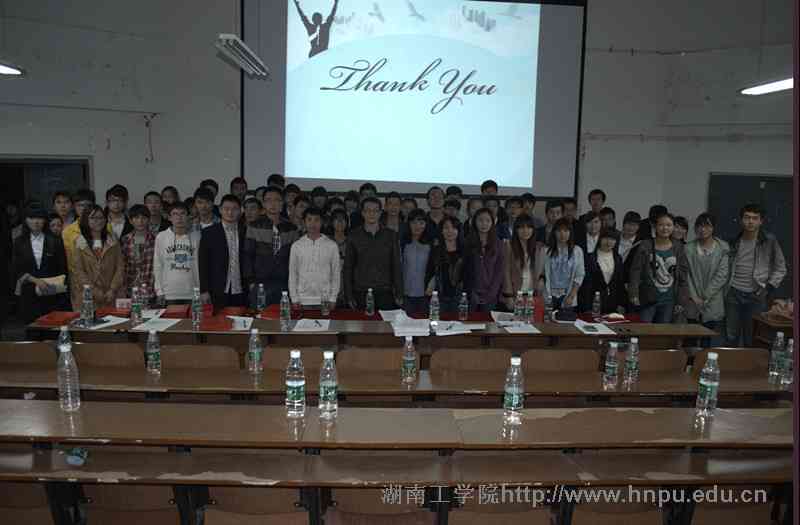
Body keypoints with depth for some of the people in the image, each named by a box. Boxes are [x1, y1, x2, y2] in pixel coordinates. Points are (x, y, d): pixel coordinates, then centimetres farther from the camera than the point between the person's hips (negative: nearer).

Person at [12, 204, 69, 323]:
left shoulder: (55, 241, 5)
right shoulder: (20, 243, 9)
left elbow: (63, 268, 4)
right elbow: (16, 271, 4)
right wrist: (35, 280, -11)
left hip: (53, 294, -1)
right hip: (29, 295, 1)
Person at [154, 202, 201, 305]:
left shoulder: (197, 236, 0)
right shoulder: (161, 237, 3)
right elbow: (157, 266, 7)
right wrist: (159, 292, 2)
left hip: (192, 294, 0)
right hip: (168, 295, 1)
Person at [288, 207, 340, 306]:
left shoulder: (332, 245, 2)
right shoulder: (296, 246, 4)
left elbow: (336, 273, 4)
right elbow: (292, 274, 7)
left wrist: (332, 300, -2)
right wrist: (294, 300, 0)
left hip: (324, 300, 0)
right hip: (303, 300, 1)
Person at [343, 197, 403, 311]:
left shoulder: (390, 235, 7)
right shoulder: (354, 236, 5)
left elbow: (396, 266, 7)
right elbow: (348, 268, 6)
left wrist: (399, 294, 1)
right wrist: (349, 296, 0)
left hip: (385, 294, 1)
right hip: (361, 294, 0)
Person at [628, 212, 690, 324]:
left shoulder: (679, 249, 6)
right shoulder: (645, 246, -1)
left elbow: (683, 277, 6)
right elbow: (635, 271, -4)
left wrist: (681, 301, 1)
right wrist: (634, 294, -13)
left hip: (668, 301, 2)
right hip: (647, 300, -2)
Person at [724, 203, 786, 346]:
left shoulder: (769, 241, -3)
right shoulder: (735, 241, 7)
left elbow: (780, 269, 1)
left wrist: (768, 287, -9)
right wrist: (726, 288, 9)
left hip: (756, 296, -3)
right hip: (734, 294, 3)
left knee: (751, 340, 2)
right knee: (731, 337, 6)